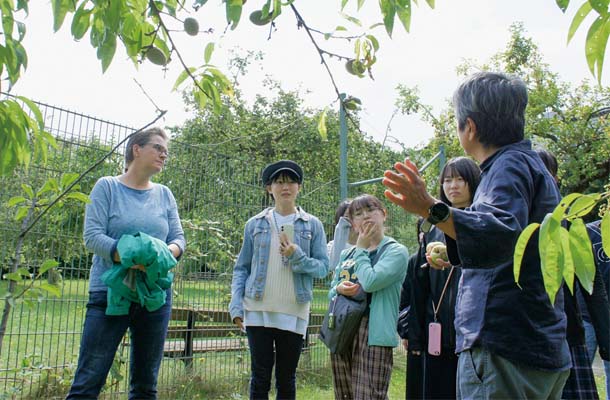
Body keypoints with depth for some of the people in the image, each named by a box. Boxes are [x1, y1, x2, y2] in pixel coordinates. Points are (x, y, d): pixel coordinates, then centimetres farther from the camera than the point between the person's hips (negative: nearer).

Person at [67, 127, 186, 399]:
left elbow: (179, 238, 7)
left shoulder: (165, 194, 11)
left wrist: (166, 252, -16)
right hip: (111, 292, -4)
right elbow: (92, 236, -10)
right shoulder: (107, 186, 0)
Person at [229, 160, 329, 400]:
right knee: (260, 376, 4)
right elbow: (241, 268, 7)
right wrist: (236, 306, -3)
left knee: (286, 378, 9)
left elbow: (323, 268, 1)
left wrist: (297, 257, -16)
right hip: (258, 311, 0)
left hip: (294, 314, 0)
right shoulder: (255, 224, 6)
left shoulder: (312, 225, 4)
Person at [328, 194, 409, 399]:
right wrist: (339, 289, -4)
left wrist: (361, 249, -3)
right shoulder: (346, 254, 16)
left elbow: (370, 282, -17)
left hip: (373, 334, -6)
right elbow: (331, 293, 20)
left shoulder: (396, 251, -2)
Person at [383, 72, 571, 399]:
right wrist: (451, 254, 41)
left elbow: (502, 233, -34)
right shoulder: (533, 165, 19)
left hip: (504, 350, -10)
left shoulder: (510, 165, -13)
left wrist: (432, 210, -45)